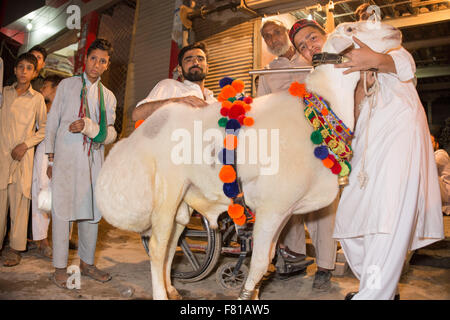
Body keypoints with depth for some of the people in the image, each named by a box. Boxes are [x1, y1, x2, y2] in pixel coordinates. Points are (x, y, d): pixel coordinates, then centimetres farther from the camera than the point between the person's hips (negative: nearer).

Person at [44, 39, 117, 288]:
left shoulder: (108, 96, 14)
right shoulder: (67, 85, 9)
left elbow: (110, 134, 5)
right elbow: (52, 121, 7)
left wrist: (89, 126, -15)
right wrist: (51, 157, 2)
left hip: (93, 159, 3)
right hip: (66, 157, -2)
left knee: (92, 211, 6)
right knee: (62, 211, -3)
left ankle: (86, 263, 20)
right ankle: (60, 268, 9)